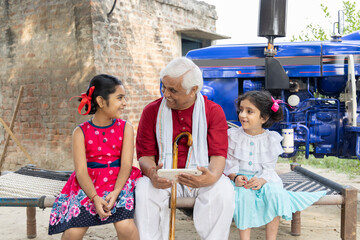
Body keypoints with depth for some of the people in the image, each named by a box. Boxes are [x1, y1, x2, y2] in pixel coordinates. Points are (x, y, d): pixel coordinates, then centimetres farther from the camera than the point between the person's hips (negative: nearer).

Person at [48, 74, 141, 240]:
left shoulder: (126, 128, 4)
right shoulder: (80, 132, 0)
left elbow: (126, 164, -6)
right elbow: (81, 171, -7)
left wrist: (115, 192, -21)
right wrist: (95, 198, -23)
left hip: (118, 182, 0)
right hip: (89, 185, 0)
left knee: (125, 226, -26)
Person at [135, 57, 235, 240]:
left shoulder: (213, 111, -1)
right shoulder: (152, 111, 2)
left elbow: (219, 154, -8)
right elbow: (145, 154, 0)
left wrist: (212, 176, -31)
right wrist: (152, 173, -24)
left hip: (200, 177, 0)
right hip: (164, 178, 1)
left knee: (223, 190, -30)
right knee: (143, 191, -29)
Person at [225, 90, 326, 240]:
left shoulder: (271, 139, 0)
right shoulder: (233, 136, -1)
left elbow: (269, 168, -4)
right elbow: (230, 164, -2)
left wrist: (262, 180, -24)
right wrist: (235, 177, -22)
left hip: (264, 179, 1)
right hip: (240, 179, -1)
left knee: (275, 193, -27)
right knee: (244, 195, -31)